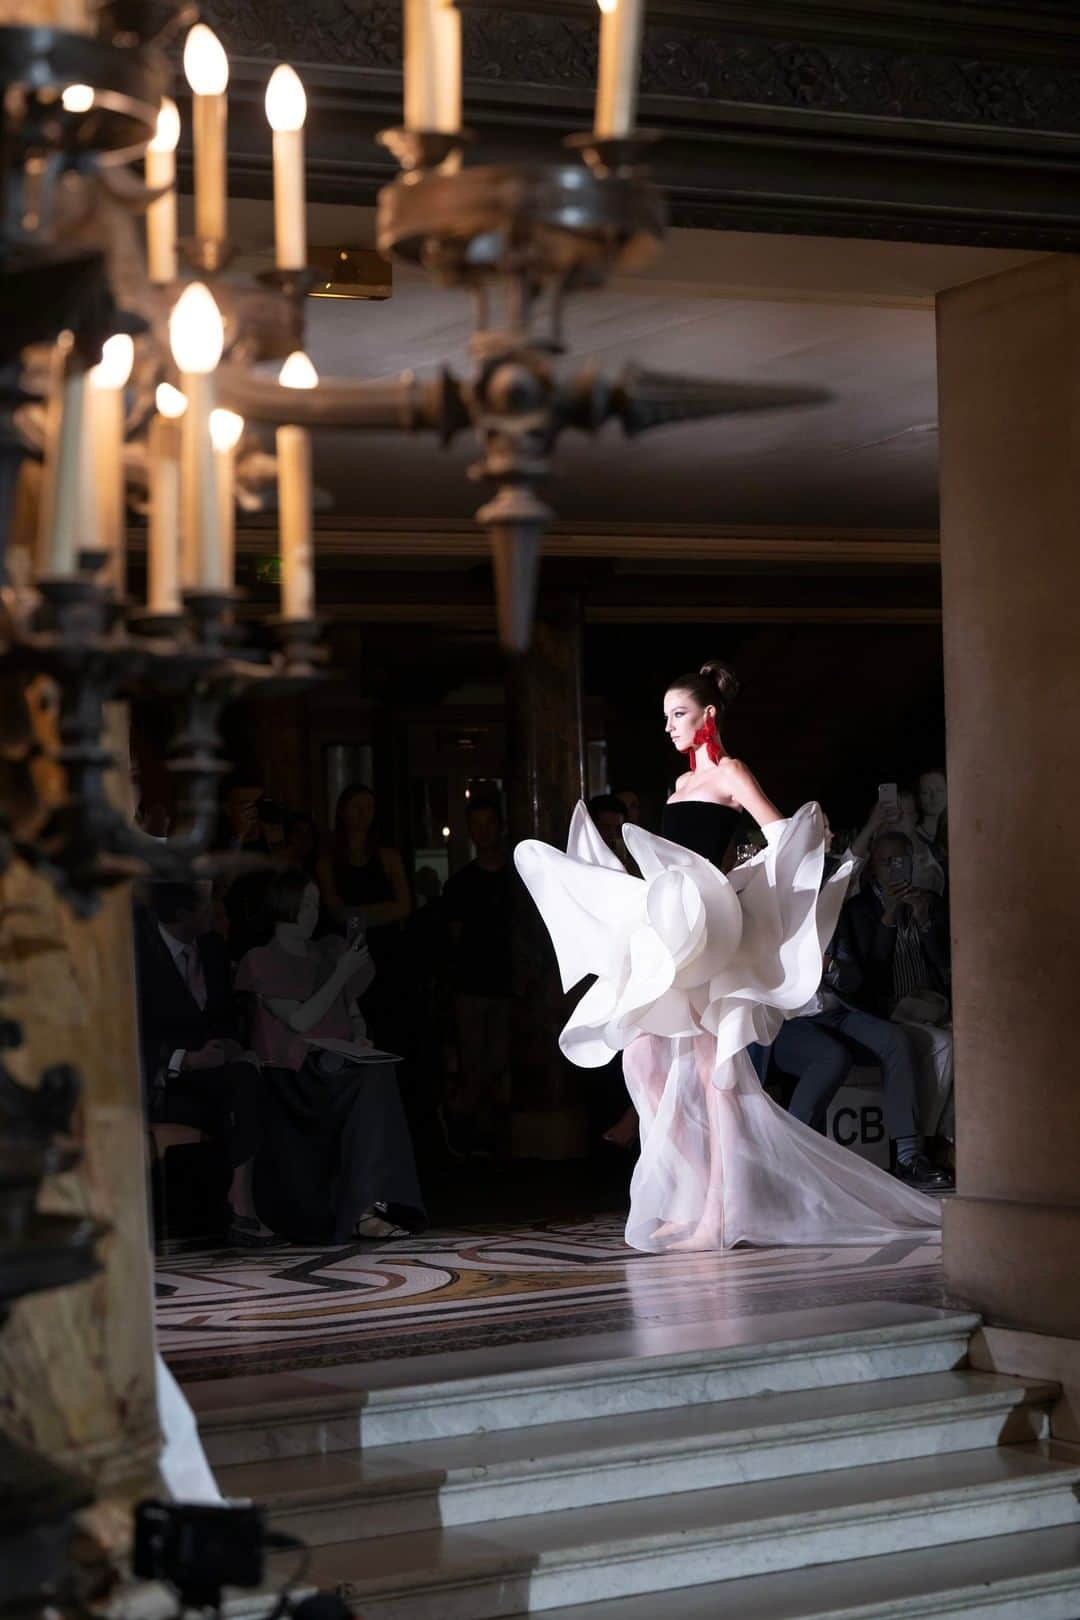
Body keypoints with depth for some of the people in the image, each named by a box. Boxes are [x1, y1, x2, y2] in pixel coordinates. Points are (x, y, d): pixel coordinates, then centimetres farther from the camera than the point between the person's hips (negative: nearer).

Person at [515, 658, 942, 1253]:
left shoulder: (730, 774, -1)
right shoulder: (683, 783, 23)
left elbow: (782, 835, -11)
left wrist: (813, 832, -32)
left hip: (705, 931, -9)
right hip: (663, 932, 9)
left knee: (711, 1071, -9)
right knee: (645, 1060, 4)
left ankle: (719, 1214, -10)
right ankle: (700, 1195, 11)